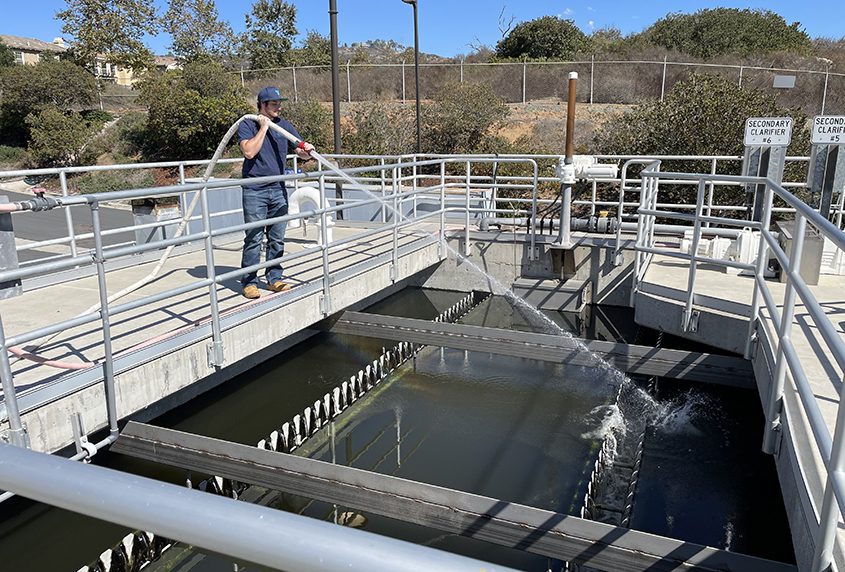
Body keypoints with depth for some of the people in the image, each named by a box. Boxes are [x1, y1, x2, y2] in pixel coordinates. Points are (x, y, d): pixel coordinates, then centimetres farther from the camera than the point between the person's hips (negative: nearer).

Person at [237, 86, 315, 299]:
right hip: (255, 191, -4)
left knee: (277, 238, 8)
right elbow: (249, 151, -16)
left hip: (278, 189, 5)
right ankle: (249, 282, 4)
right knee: (254, 238, -4)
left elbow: (301, 153, 9)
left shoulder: (284, 126, 12)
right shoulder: (247, 125, 0)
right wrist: (263, 128, -11)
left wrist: (307, 150, -14)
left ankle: (274, 278, 17)